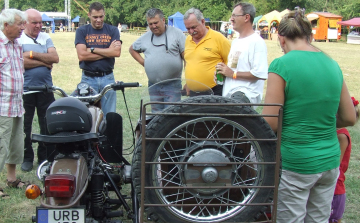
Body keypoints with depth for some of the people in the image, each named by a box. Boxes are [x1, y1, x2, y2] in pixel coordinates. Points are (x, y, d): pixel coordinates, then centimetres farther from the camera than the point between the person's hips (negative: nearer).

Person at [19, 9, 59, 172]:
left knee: (48, 125, 7)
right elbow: (21, 62, -18)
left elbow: (55, 58, -5)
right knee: (24, 126, 7)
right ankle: (26, 158, 21)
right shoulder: (17, 39, -3)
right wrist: (44, 62, -12)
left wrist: (33, 54, -13)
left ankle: (46, 158, 19)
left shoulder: (46, 38, 9)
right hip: (25, 89, -3)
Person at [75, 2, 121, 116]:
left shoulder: (112, 30, 7)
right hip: (88, 79, -1)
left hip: (107, 78, 1)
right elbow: (82, 55, -10)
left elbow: (117, 52, -8)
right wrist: (108, 51, -8)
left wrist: (92, 49, -8)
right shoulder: (82, 31, 5)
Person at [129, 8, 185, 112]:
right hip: (153, 86, 5)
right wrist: (142, 62, 10)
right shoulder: (145, 37, 10)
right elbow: (132, 49, 27)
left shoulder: (176, 33, -3)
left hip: (172, 85, -5)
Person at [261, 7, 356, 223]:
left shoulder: (282, 65, -14)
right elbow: (350, 118, 9)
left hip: (295, 163, -6)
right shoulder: (332, 65, 4)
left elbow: (270, 124, -15)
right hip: (330, 160, 6)